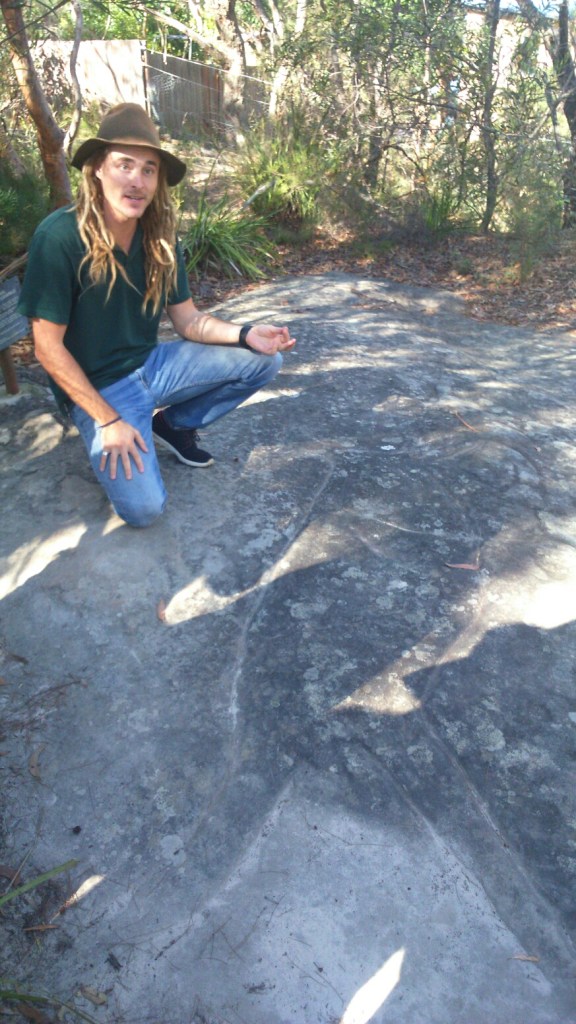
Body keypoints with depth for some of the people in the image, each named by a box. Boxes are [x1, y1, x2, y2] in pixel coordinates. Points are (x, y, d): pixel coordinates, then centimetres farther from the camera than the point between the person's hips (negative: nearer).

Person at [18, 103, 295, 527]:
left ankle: (174, 424, 12)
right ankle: (106, 440, 11)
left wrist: (245, 333, -17)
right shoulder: (60, 237, -22)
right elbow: (48, 348, -19)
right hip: (98, 386, -6)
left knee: (264, 359, -2)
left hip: (153, 364, 6)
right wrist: (109, 421, -20)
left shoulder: (159, 237, -3)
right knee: (144, 507, -23)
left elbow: (188, 320, 2)